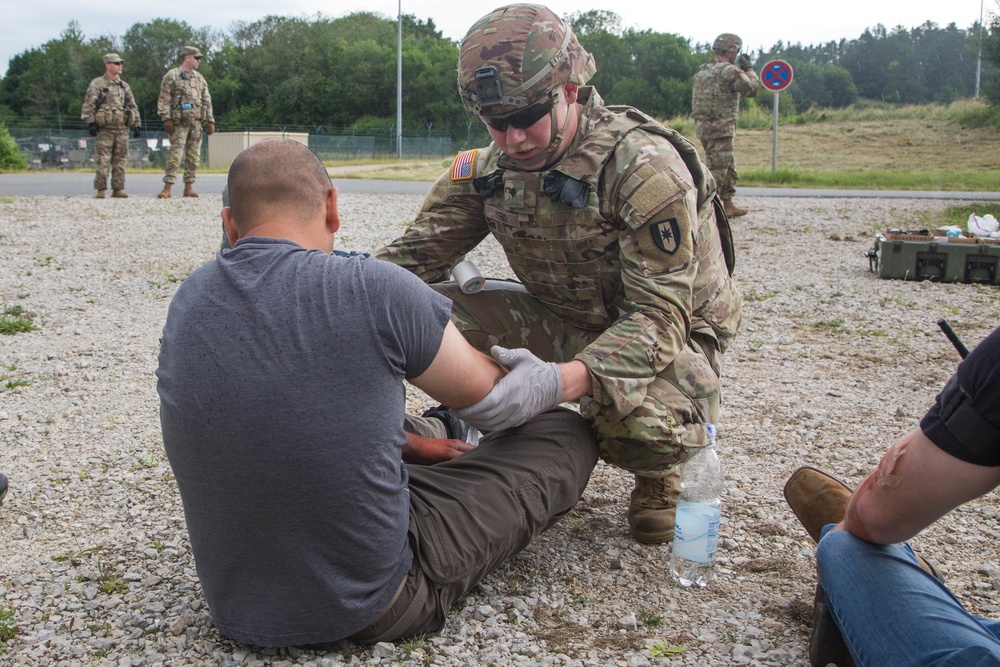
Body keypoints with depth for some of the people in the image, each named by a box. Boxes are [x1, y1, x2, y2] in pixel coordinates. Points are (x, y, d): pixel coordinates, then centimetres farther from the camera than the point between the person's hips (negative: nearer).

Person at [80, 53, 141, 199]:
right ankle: (101, 190, 0)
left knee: (120, 161, 5)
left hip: (122, 128, 5)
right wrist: (90, 122, -13)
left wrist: (137, 124, 13)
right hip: (104, 128, -5)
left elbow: (133, 106, 21)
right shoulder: (97, 84, 1)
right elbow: (88, 105, -4)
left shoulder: (124, 86, 18)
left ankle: (118, 189, 11)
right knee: (102, 161, -5)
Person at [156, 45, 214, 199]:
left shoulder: (200, 78, 18)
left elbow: (207, 101, 19)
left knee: (194, 156, 4)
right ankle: (167, 187, -9)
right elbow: (164, 100, -4)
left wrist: (210, 121, 12)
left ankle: (189, 187, 10)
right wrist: (167, 119, -13)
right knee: (175, 155, -10)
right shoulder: (171, 76, 1)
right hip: (179, 122, -6)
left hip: (197, 122, 6)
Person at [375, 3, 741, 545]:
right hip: (566, 322, 5)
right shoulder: (488, 168, -8)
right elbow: (415, 251, -5)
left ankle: (659, 471, 0)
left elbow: (660, 315, -33)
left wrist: (561, 380, -50)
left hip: (671, 333, -5)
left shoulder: (645, 167, -27)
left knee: (634, 412, -40)